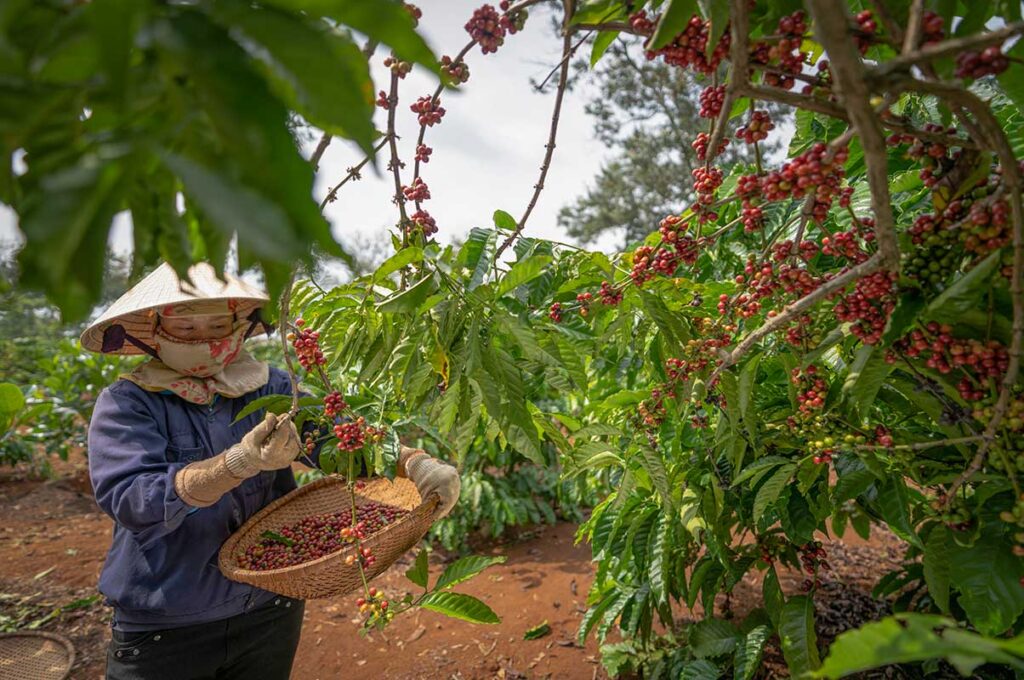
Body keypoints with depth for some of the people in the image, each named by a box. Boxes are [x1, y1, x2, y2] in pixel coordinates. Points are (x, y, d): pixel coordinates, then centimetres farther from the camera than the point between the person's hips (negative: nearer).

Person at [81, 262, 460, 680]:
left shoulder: (270, 388, -4)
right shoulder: (125, 403, -10)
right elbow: (128, 498, -24)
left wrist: (416, 463, -35)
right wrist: (240, 462, -40)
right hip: (162, 629, -2)